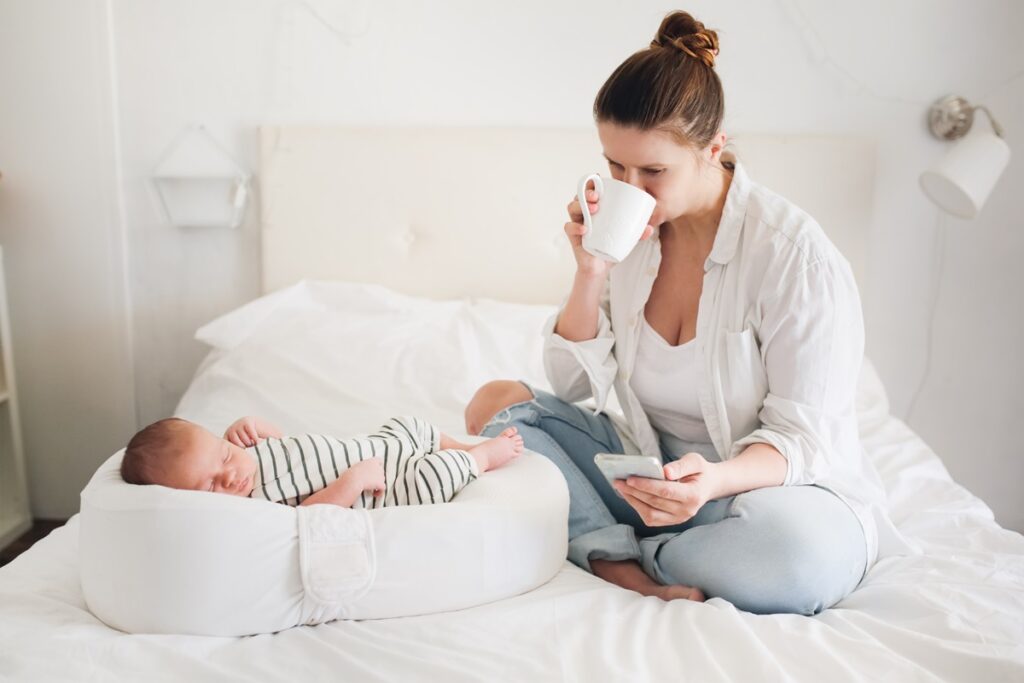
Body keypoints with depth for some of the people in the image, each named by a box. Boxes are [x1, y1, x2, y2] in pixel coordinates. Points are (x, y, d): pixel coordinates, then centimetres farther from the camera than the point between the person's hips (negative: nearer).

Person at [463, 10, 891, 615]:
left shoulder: (794, 254, -19)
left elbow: (801, 437, -16)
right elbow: (573, 387, 1)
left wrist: (716, 478, -37)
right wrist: (591, 274, -14)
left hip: (766, 481, -4)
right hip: (651, 469, 4)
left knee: (809, 553, -38)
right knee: (497, 401, -9)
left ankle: (622, 555, -12)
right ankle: (626, 563, -23)